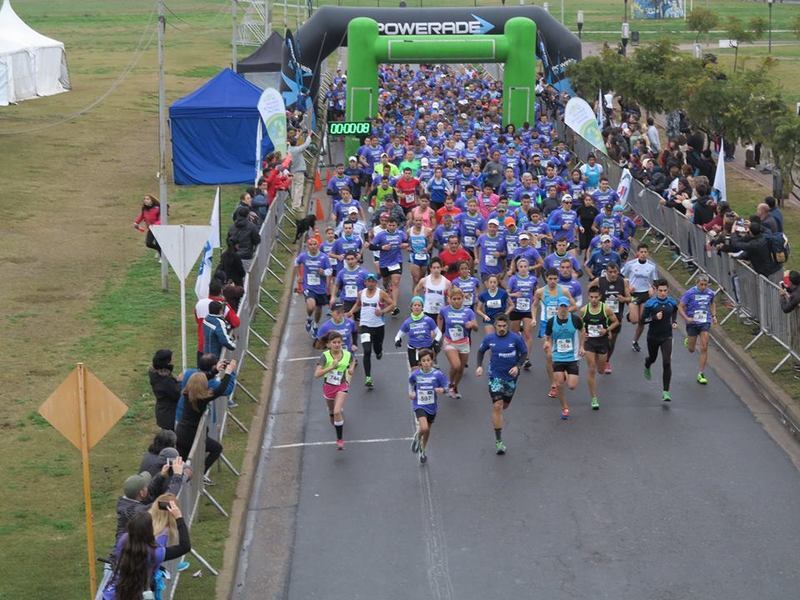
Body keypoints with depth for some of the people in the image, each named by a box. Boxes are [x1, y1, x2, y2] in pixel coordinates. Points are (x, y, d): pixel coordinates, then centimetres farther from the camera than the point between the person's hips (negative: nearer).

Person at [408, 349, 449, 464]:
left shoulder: (437, 374, -14)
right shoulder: (415, 374, -10)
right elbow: (411, 382, 14)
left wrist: (442, 390, -28)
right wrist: (411, 392, -1)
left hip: (432, 406, 2)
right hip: (419, 405, -2)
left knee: (427, 430, 18)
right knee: (424, 428, -22)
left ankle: (423, 450, 43)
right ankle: (417, 438, 13)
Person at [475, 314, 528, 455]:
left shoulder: (516, 338, -11)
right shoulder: (489, 338, -6)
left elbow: (524, 353, -1)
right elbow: (481, 351, 11)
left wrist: (517, 366, -17)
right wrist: (479, 366, -2)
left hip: (511, 376, 1)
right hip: (495, 376, -1)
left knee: (504, 406, 17)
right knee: (497, 406, -12)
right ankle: (498, 441, -7)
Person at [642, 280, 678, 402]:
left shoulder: (672, 302, -4)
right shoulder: (650, 303, -14)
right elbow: (643, 319, -13)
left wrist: (674, 321, 4)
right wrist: (655, 317, -27)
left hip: (666, 337, 1)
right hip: (653, 337, -1)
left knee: (667, 363, -12)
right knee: (653, 358, 23)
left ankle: (665, 392, -10)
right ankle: (647, 367, 64)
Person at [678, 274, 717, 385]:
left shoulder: (710, 293, 1)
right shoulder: (689, 293, -12)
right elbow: (680, 307, -9)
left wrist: (714, 316, 11)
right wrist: (687, 318, -23)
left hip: (705, 323, 2)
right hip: (692, 323, -2)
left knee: (704, 348, -8)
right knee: (691, 350, 10)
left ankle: (701, 374, -1)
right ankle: (688, 340, 49)